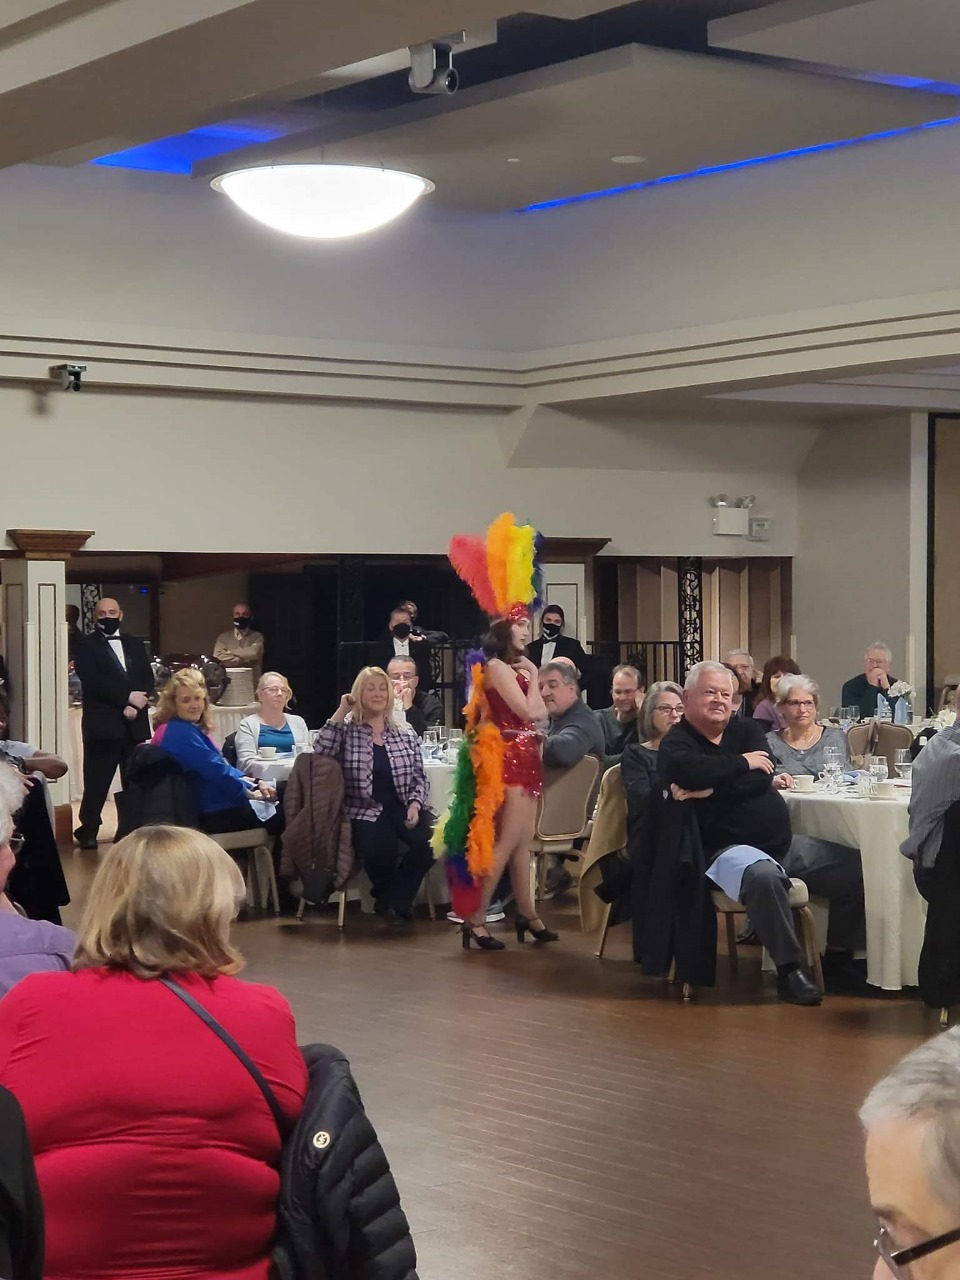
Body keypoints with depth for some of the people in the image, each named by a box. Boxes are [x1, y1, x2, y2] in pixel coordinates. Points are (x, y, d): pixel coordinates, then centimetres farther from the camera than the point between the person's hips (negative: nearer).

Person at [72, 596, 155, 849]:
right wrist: (127, 696, -15)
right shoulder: (86, 645, 4)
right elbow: (92, 681, -10)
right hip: (102, 723, -4)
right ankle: (88, 830, 4)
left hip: (134, 724, 4)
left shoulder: (134, 644, 19)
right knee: (97, 782, -5)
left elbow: (148, 678, 10)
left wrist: (136, 704, -9)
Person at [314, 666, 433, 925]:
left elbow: (419, 777, 12)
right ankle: (394, 900, 1)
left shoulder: (405, 735, 14)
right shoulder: (347, 732, 7)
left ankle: (393, 900, -4)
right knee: (379, 851, -34)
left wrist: (414, 805, -7)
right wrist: (340, 712, -9)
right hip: (366, 810, -3)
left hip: (403, 807, 3)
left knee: (429, 844, -28)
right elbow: (320, 752, -12)